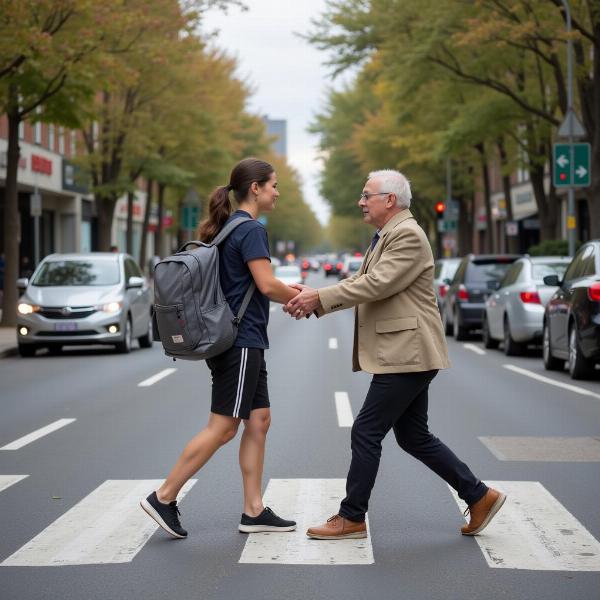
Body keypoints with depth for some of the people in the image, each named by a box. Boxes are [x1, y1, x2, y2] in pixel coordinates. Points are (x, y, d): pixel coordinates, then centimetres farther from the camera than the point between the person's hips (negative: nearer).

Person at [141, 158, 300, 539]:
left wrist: (287, 294, 15)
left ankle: (254, 511, 12)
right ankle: (164, 498, -1)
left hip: (244, 341, 10)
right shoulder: (251, 229, -14)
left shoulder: (227, 228, 14)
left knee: (258, 421, 10)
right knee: (223, 428, -5)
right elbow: (267, 284, -19)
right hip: (241, 340, -10)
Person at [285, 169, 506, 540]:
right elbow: (362, 284, 14)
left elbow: (375, 285, -22)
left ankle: (352, 518, 5)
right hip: (404, 354, 10)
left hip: (407, 354, -10)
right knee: (413, 437, 13)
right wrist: (314, 298, 1)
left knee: (366, 432, -5)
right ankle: (479, 496, 20)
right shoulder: (387, 237, 18)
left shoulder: (408, 235, -14)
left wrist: (320, 298, -19)